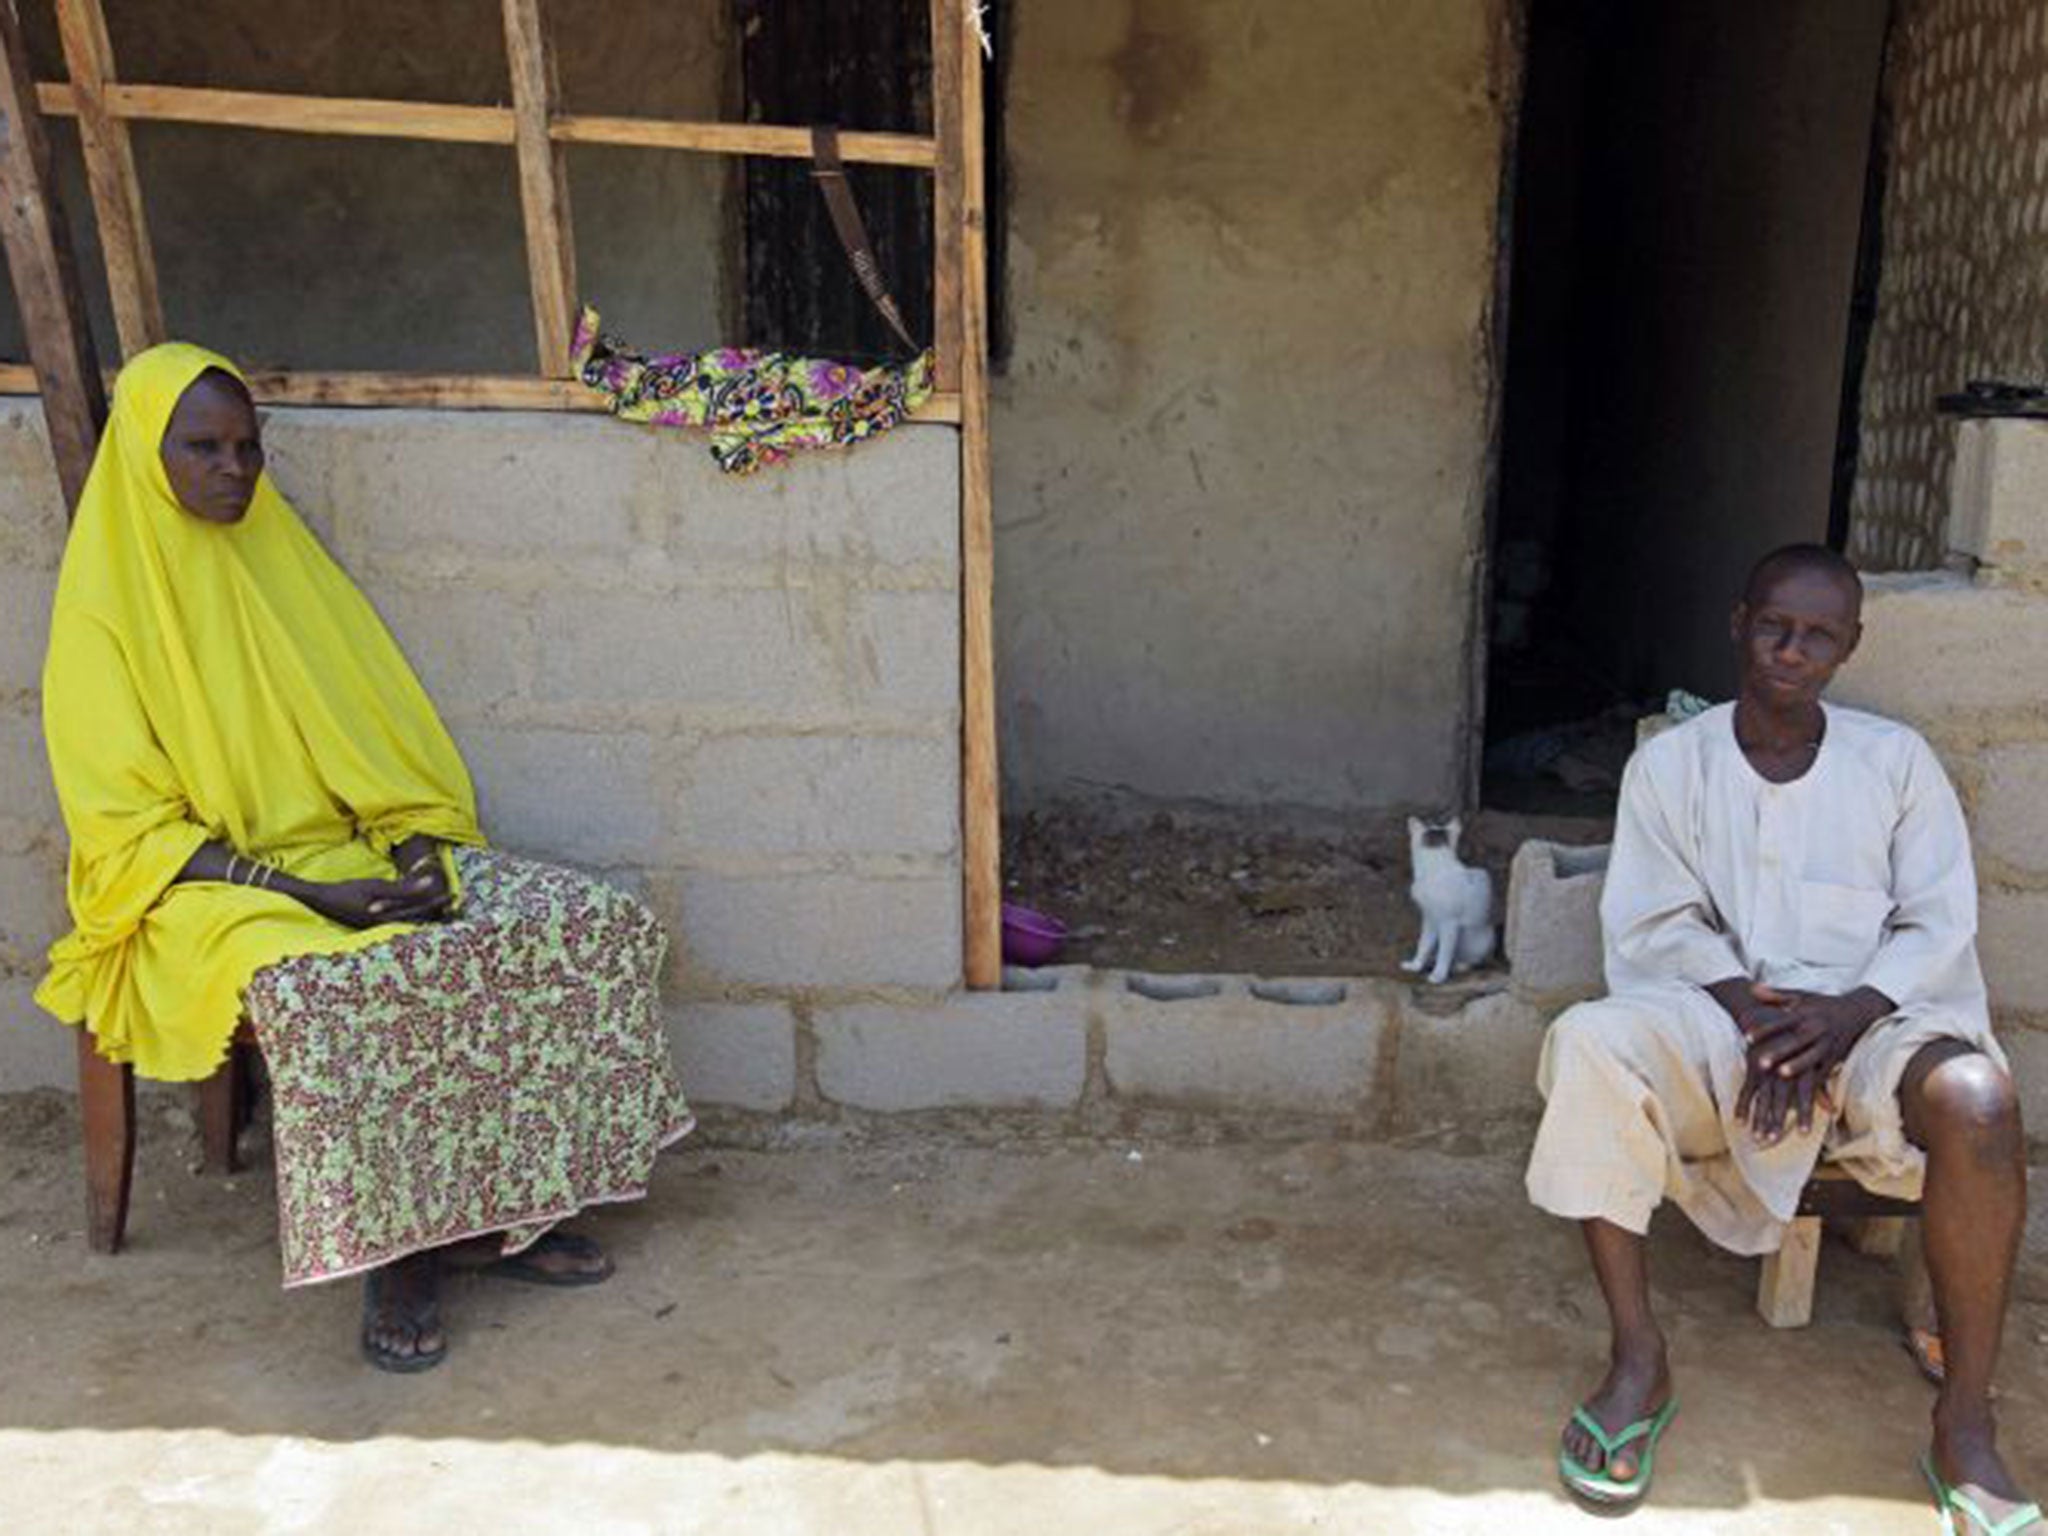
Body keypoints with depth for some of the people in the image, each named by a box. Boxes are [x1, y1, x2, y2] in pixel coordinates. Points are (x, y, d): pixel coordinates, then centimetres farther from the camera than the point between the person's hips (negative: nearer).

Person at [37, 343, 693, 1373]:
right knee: (330, 996, -39)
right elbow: (133, 833, -10)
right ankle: (391, 1250, -15)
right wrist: (307, 894, -20)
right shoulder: (107, 609, -5)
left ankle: (496, 1208, -5)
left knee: (586, 923, -15)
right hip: (210, 892, -5)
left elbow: (389, 736, 13)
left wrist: (419, 845, -6)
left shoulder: (282, 560, 12)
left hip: (358, 854, 6)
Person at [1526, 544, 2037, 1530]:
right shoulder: (1669, 762, 7)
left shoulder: (1896, 760, 9)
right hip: (1719, 1015, 0)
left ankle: (1965, 1427, -17)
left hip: (1874, 1018, 0)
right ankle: (1639, 1361, -20)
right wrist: (1754, 1009, -17)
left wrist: (1845, 1014, -18)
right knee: (1588, 1046, -33)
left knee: (1975, 1096, -35)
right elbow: (1651, 926, 0)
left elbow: (1940, 924, 2)